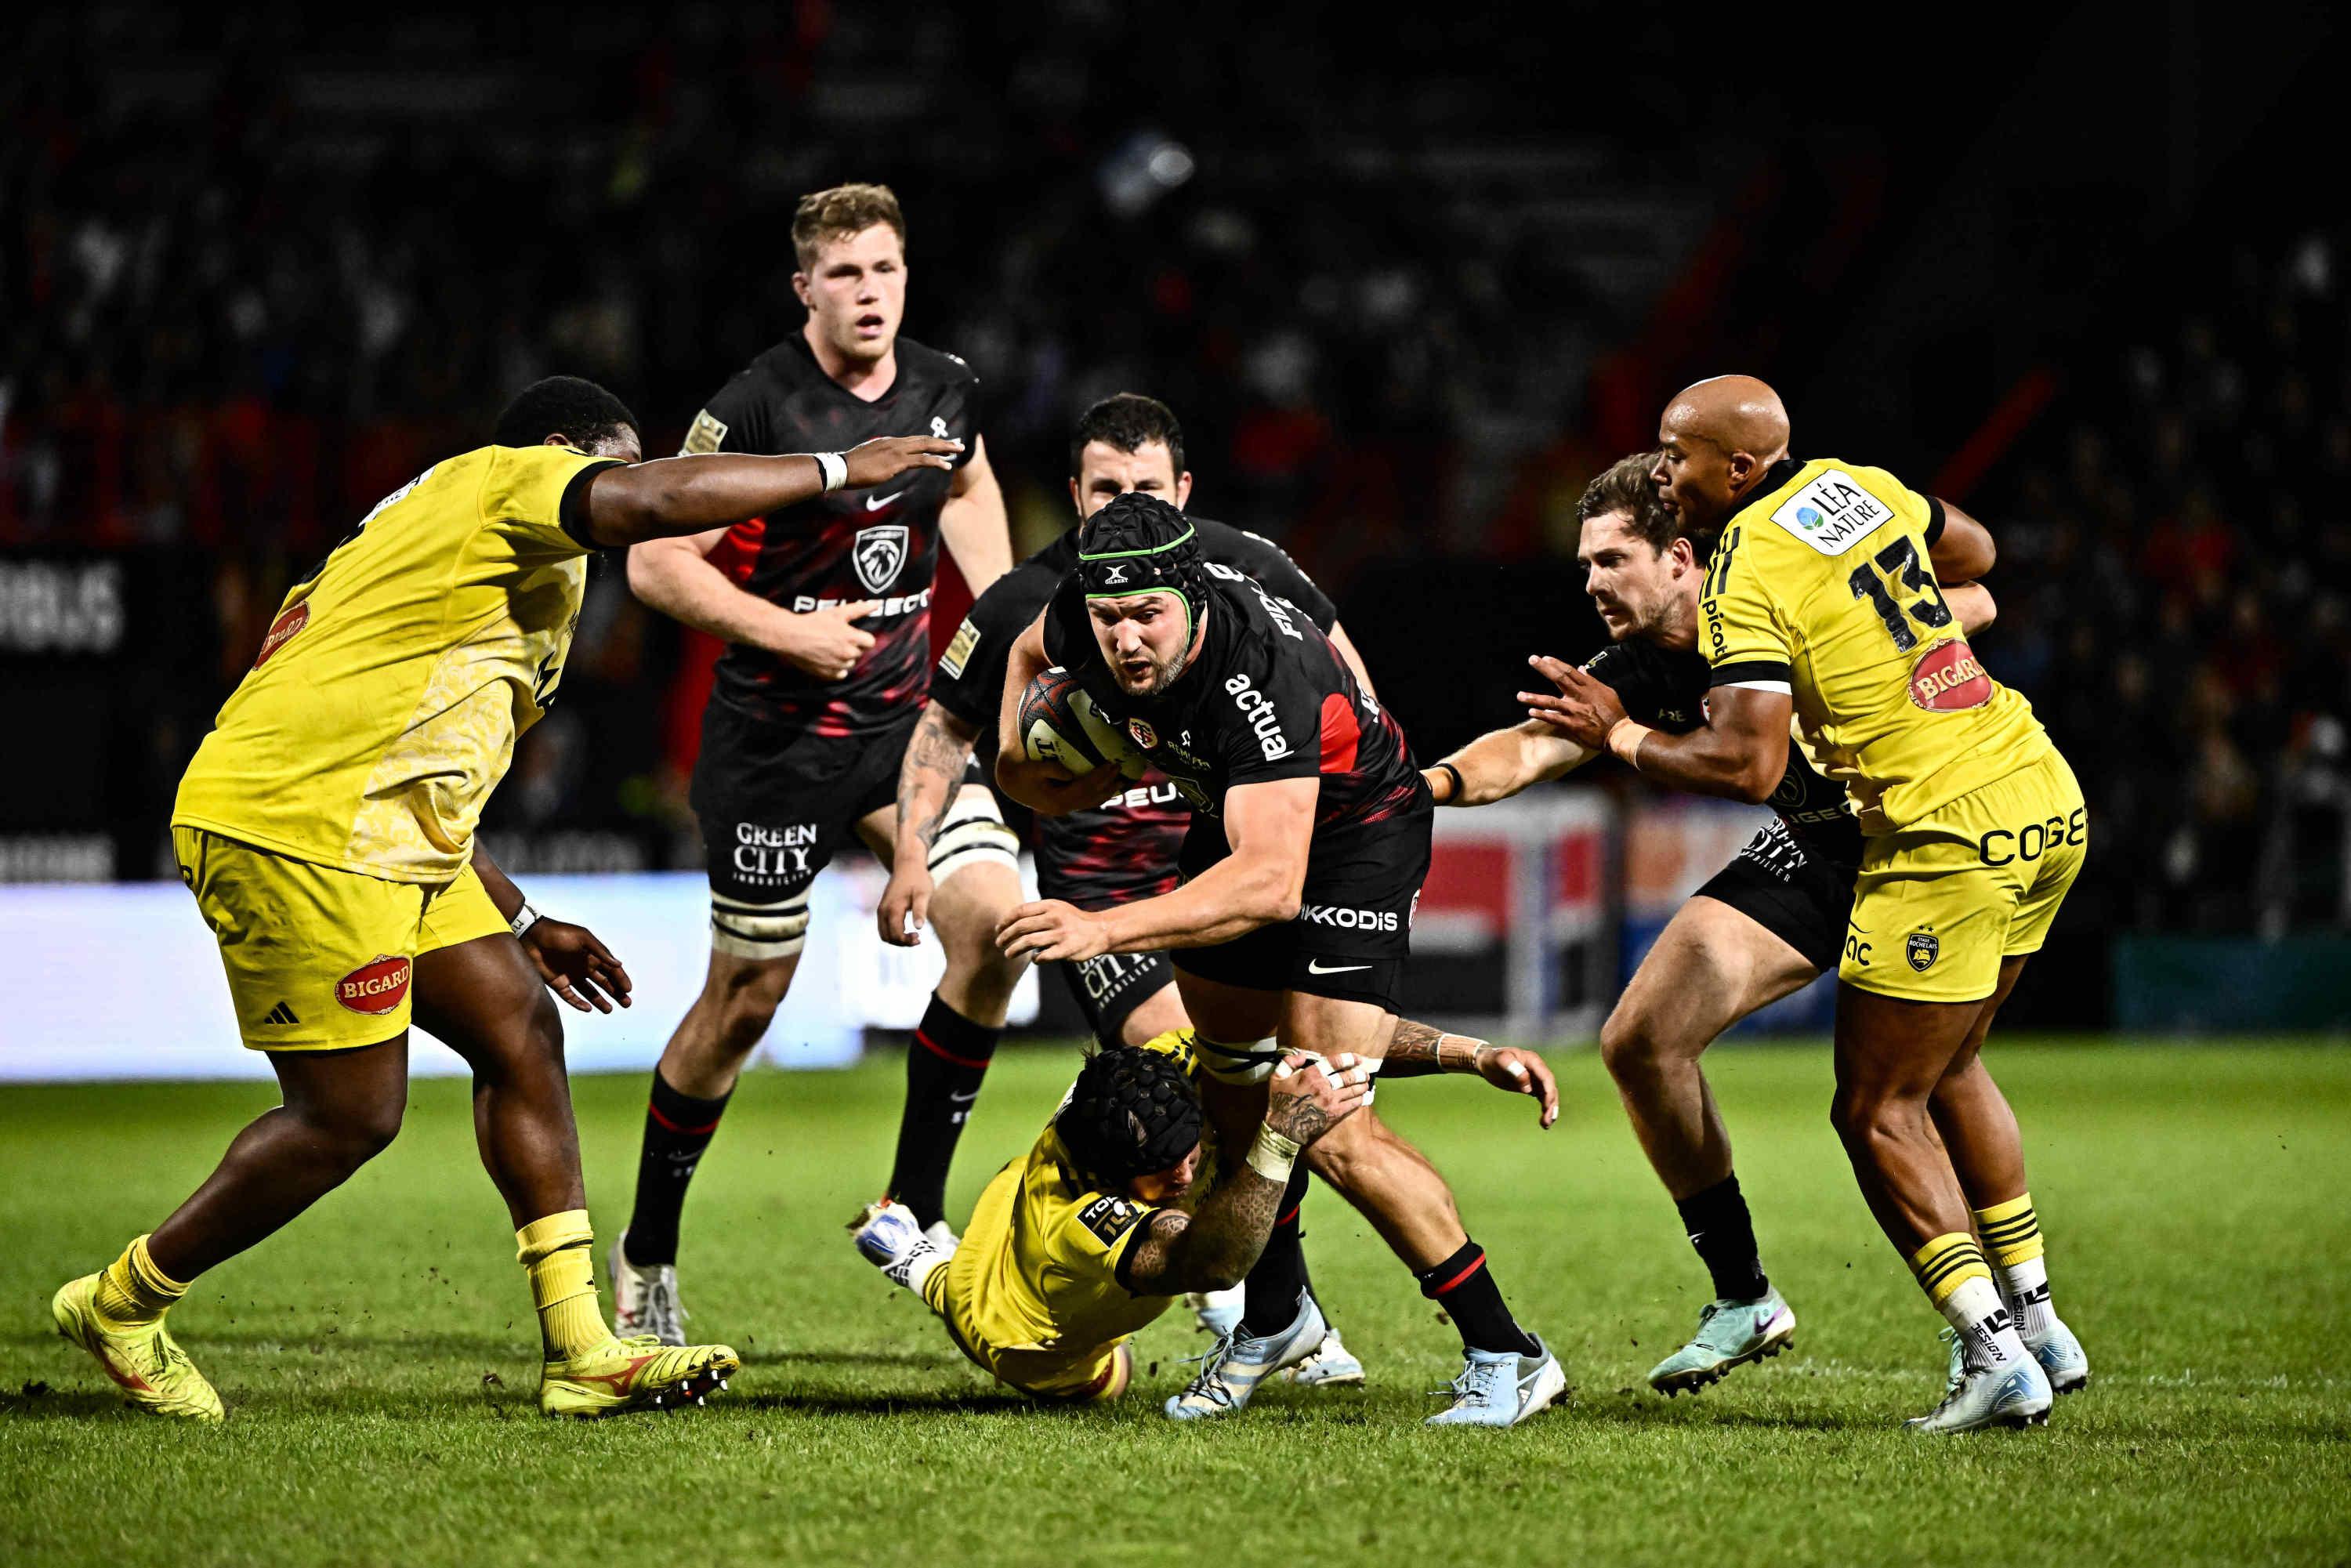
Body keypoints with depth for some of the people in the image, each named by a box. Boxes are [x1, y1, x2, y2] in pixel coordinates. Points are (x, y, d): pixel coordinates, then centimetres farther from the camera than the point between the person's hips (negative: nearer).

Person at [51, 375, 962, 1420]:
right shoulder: (506, 481, -2)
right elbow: (655, 502, -22)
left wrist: (518, 923, 33)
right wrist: (838, 468, -13)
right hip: (297, 831, -11)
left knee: (520, 1037, 7)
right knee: (350, 1116, -5)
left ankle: (580, 1350, 6)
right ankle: (123, 1303, 12)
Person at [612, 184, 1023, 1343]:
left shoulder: (946, 388, 1)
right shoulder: (756, 407, -16)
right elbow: (656, 561, -13)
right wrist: (790, 632, -21)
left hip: (907, 715, 5)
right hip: (777, 737, -5)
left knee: (995, 920, -14)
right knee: (746, 996, 2)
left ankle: (911, 1208, 0)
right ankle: (646, 1252, 21)